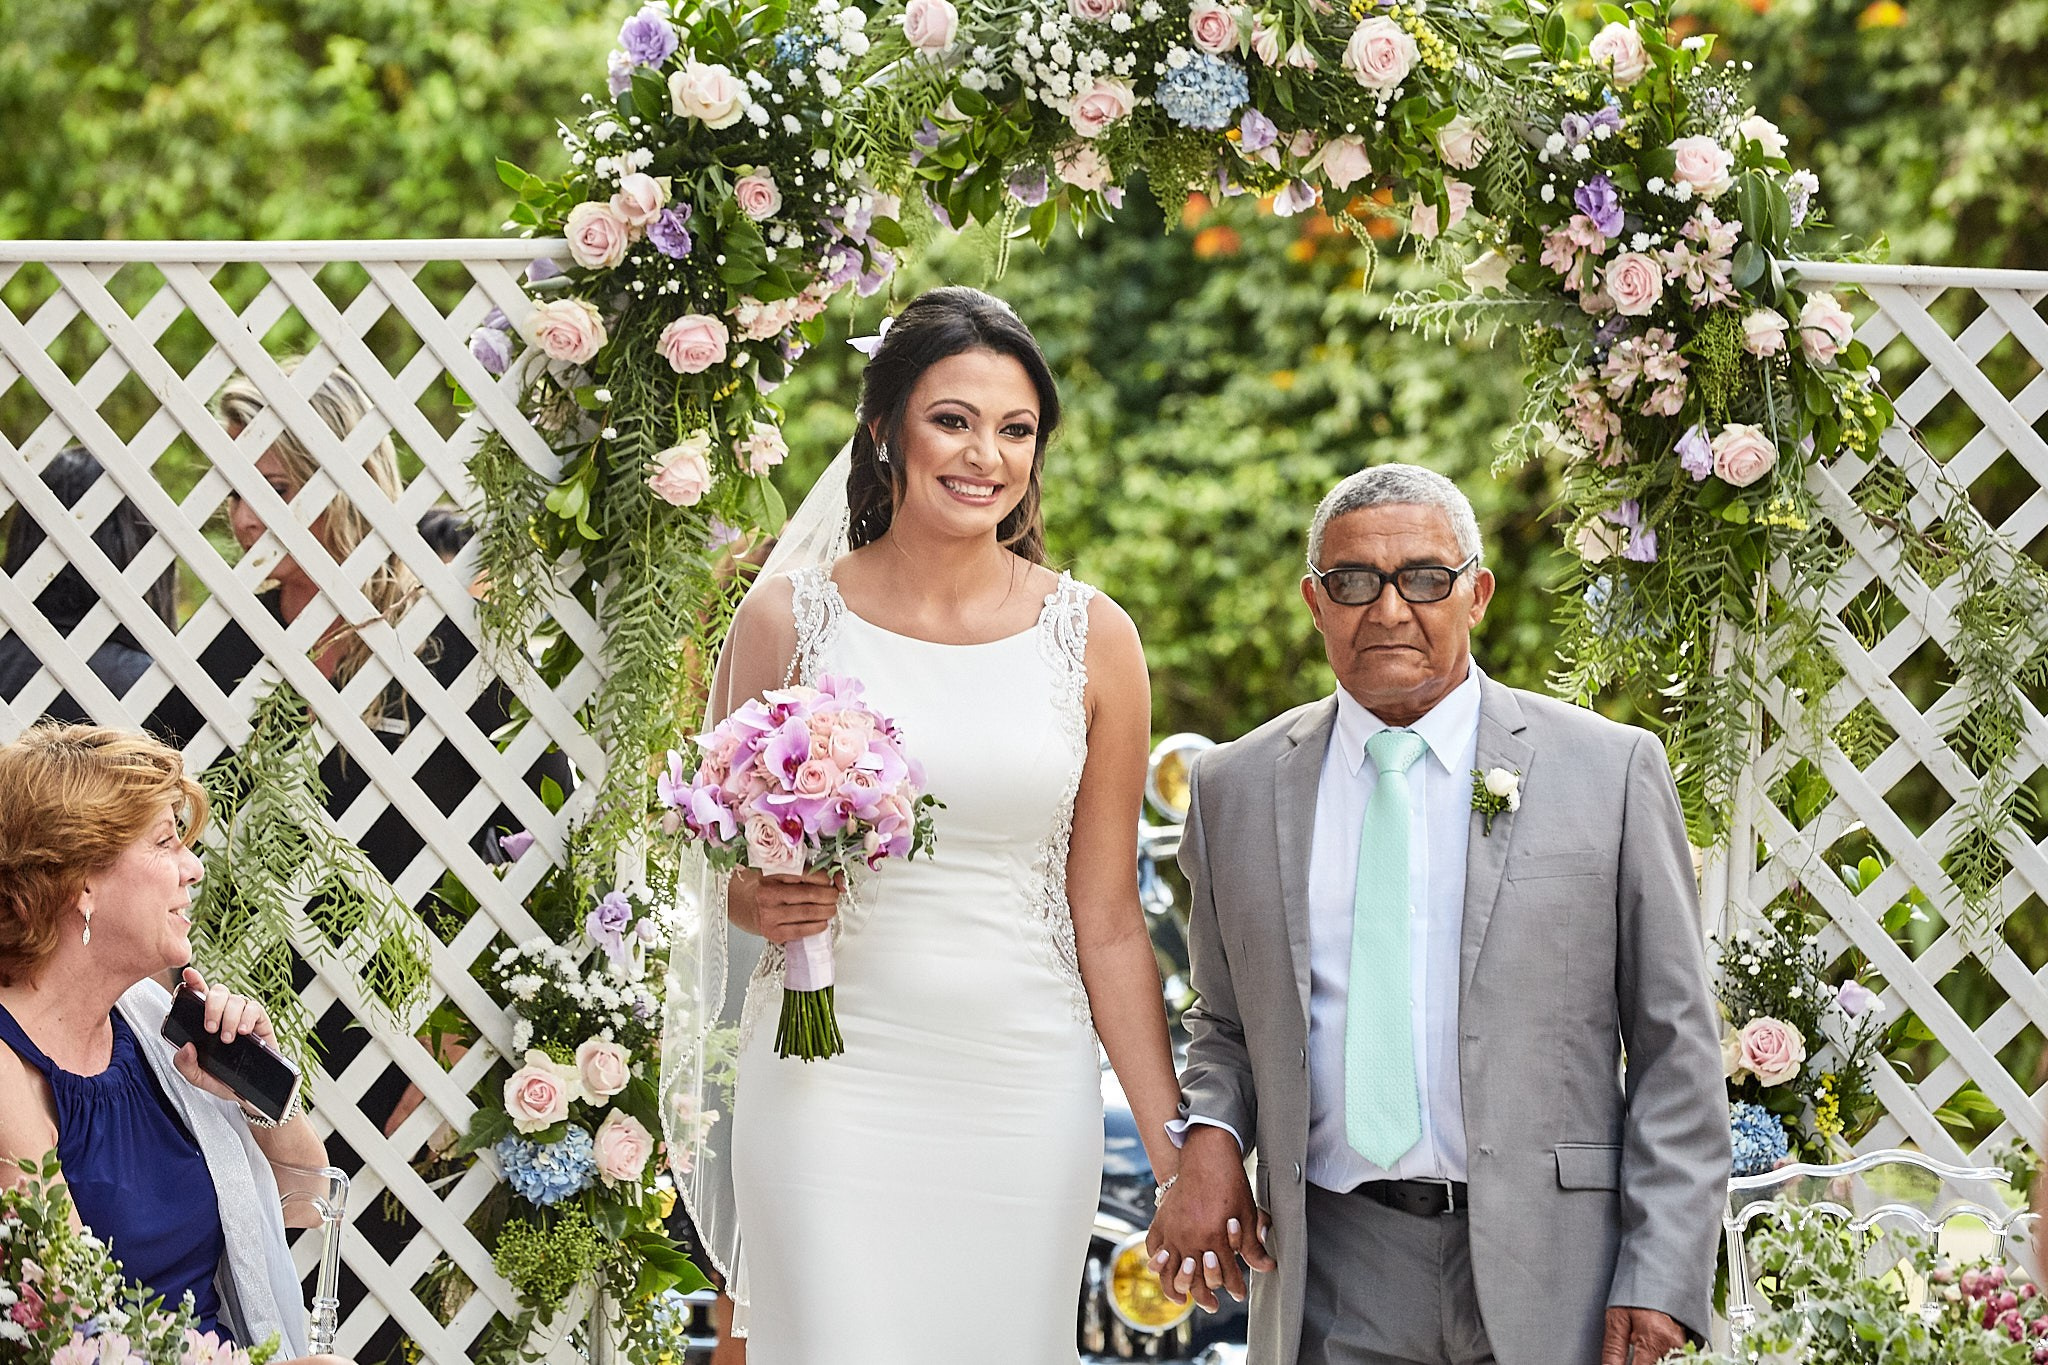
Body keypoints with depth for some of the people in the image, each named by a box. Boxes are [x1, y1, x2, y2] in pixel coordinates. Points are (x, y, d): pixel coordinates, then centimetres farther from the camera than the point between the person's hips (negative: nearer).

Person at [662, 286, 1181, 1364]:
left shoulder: (1089, 638, 3)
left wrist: (1177, 1153, 3)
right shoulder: (788, 618, 1)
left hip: (1025, 1094, 1)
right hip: (831, 1086, -1)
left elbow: (1107, 921, 6)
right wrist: (756, 901, -12)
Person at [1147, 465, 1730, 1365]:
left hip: (1548, 1281, -2)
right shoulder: (1236, 786, 9)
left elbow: (1674, 1045, 0)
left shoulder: (1610, 771, 1)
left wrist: (1661, 1281, -7)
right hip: (1332, 1283, 2)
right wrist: (1210, 1135, -3)